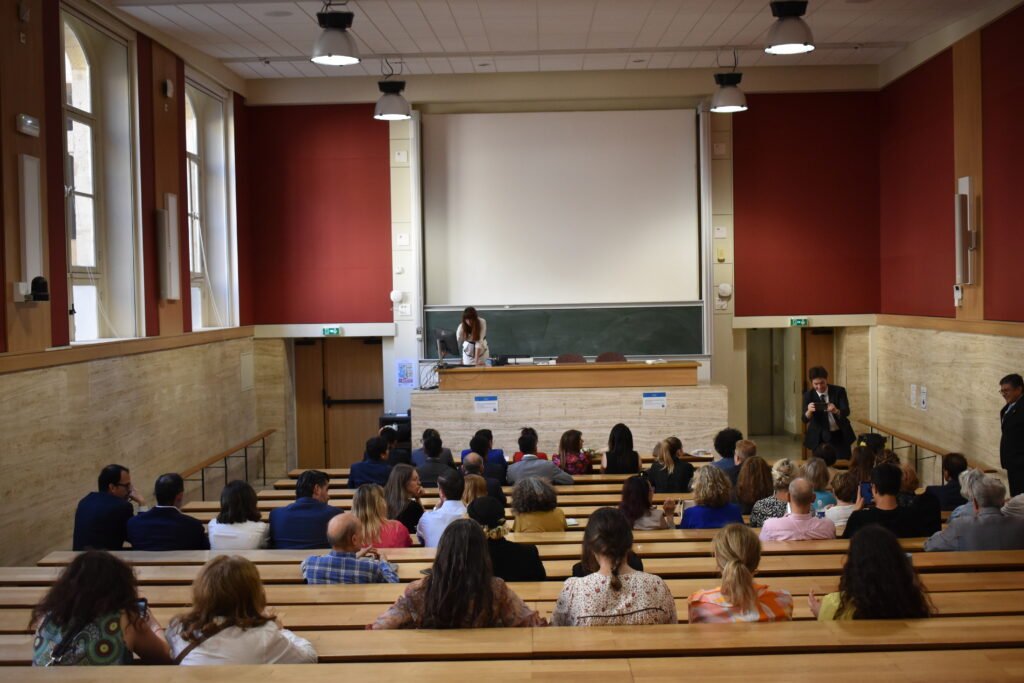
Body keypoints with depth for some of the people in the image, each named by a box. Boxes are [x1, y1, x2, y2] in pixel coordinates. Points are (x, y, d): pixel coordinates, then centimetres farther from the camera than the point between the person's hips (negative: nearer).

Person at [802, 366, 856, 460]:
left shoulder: (839, 391, -8)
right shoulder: (808, 395, -7)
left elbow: (846, 412, -17)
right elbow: (805, 419, -15)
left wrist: (836, 411, -40)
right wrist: (809, 411, -38)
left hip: (840, 435, 0)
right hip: (819, 437, 0)